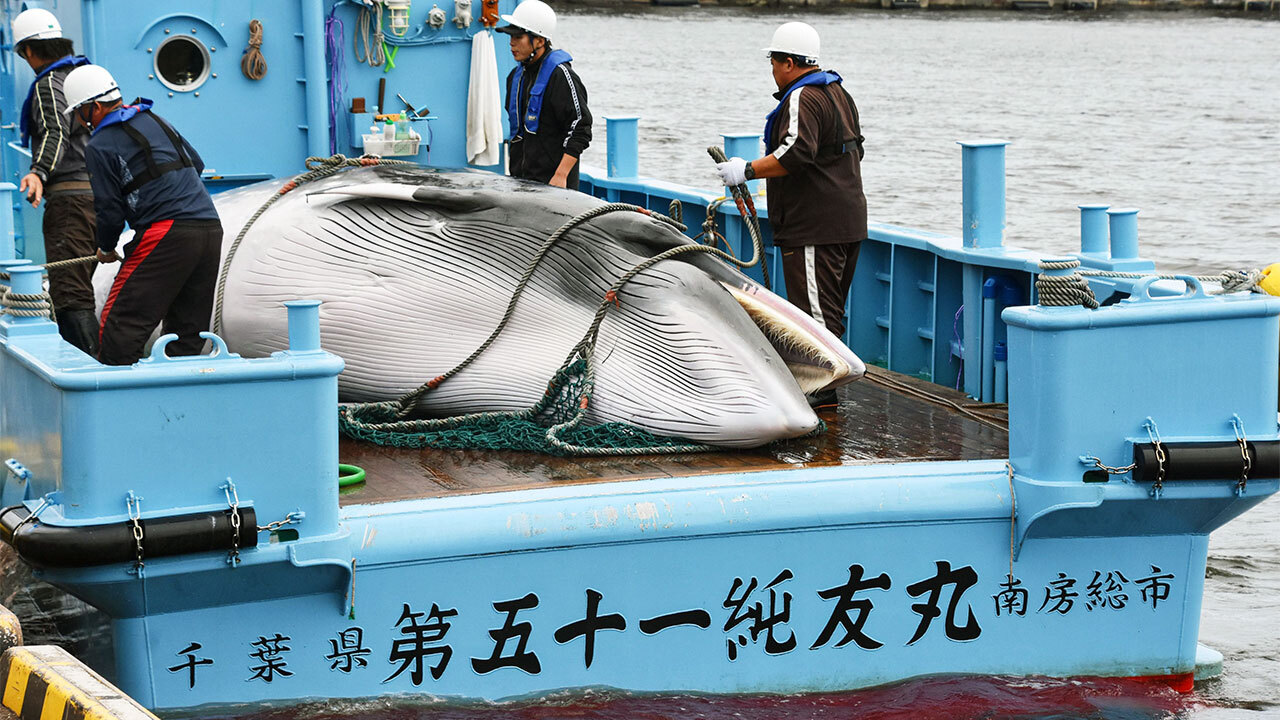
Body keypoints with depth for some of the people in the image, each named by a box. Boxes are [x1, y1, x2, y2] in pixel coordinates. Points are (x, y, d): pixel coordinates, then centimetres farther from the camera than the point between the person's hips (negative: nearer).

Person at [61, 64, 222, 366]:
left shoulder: (100, 146, -2)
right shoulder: (155, 121, 21)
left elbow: (109, 208, -1)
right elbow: (197, 164, 29)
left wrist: (106, 249, 16)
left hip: (166, 236, -8)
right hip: (211, 226, 8)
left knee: (120, 324, -6)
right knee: (186, 331, 10)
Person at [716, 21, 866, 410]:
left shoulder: (803, 98, -15)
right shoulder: (838, 93, 18)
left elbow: (796, 153, -29)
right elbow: (854, 149, 26)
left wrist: (748, 170, -25)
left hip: (814, 226, -10)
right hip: (847, 219, 10)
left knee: (814, 308, -9)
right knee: (829, 307, 15)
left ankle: (822, 389, -10)